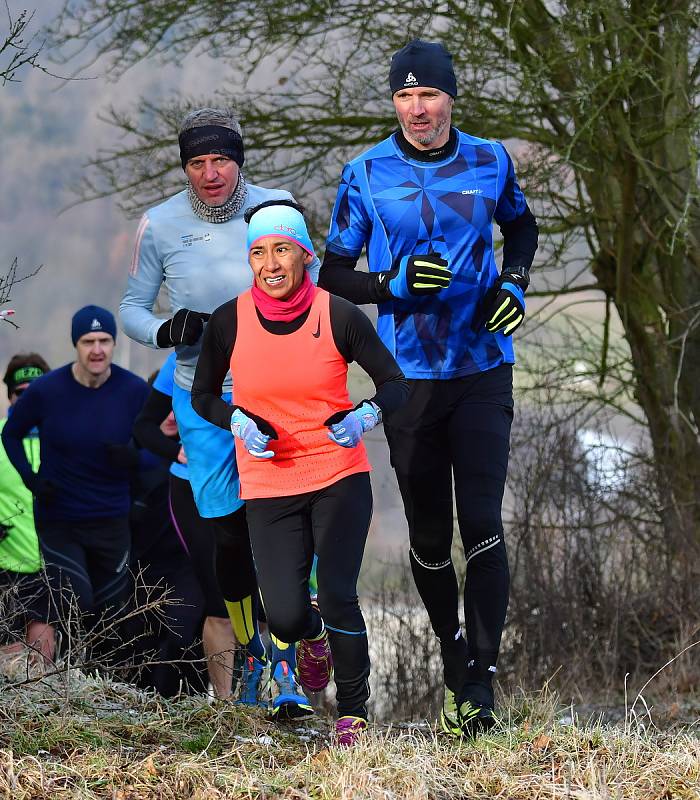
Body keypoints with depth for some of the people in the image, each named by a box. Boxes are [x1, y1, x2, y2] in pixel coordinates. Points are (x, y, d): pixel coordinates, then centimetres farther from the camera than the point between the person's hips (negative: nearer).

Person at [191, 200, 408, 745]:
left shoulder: (339, 317, -8)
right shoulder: (229, 322, -5)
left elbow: (395, 384, 1)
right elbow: (203, 396, 9)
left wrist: (366, 415, -19)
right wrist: (239, 421, -11)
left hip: (340, 479, -1)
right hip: (269, 488, 1)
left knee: (337, 597, -13)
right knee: (285, 617, -7)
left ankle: (354, 712, 10)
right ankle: (311, 636, 33)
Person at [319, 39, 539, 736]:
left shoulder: (489, 162, 3)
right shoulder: (366, 175, -2)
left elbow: (520, 225, 23)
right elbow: (333, 274, 2)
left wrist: (514, 282, 3)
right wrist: (395, 283, -16)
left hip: (484, 371, 0)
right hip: (408, 376, 0)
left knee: (482, 525, -11)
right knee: (429, 538, 7)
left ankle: (481, 681, -12)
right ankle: (453, 662, 26)